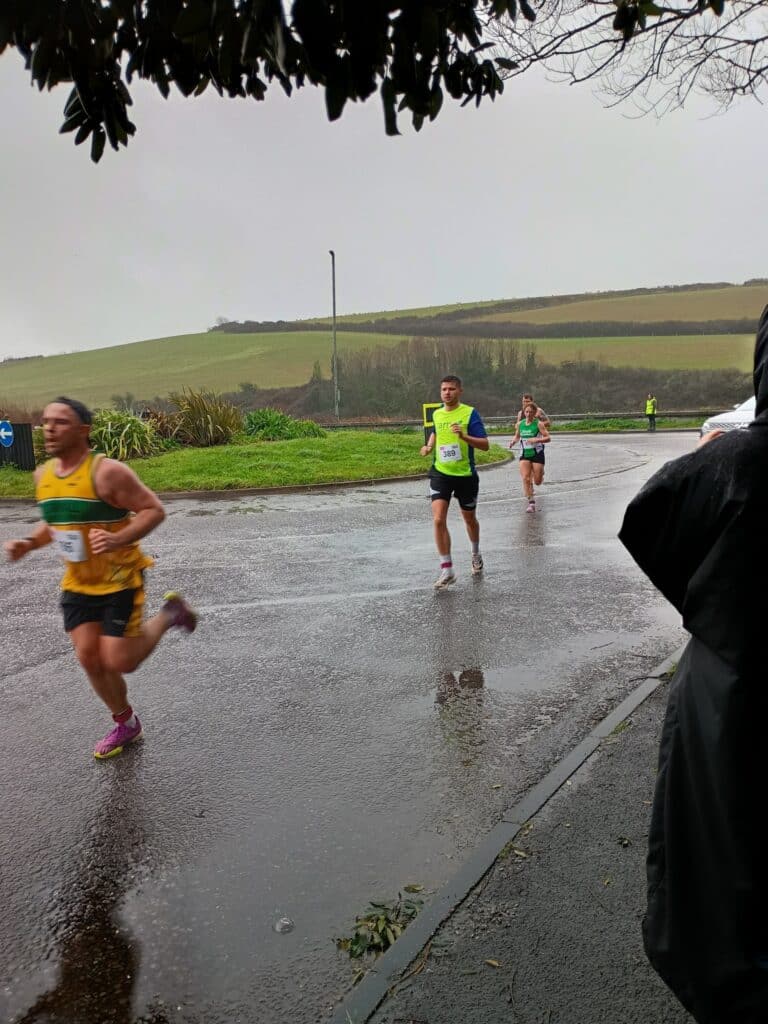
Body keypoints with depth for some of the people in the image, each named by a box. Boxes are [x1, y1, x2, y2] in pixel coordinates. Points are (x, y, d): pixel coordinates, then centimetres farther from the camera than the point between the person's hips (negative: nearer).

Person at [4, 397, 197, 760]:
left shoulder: (107, 472, -20)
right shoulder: (42, 475, 3)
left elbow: (154, 509, -19)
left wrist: (119, 539, -33)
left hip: (120, 580, -7)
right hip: (77, 584, 7)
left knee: (118, 662, -5)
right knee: (89, 658, 7)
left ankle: (168, 614, 20)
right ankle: (125, 724, 29)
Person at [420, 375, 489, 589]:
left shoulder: (470, 413, -9)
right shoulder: (436, 414, 5)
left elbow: (484, 445, -15)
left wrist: (464, 436, -30)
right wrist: (429, 446, 7)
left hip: (465, 475, -2)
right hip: (440, 473, 2)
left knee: (469, 519, 16)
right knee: (438, 520, -14)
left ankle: (476, 554, 45)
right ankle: (447, 569, -8)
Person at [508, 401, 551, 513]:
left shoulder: (538, 424, -9)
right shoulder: (520, 424, 4)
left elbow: (548, 438, -12)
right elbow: (517, 436, 19)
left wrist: (536, 440, -28)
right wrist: (513, 442, -3)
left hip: (537, 454, -3)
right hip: (524, 455, 3)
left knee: (537, 482, 1)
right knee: (525, 479, -13)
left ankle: (541, 474, 39)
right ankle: (531, 503, -8)